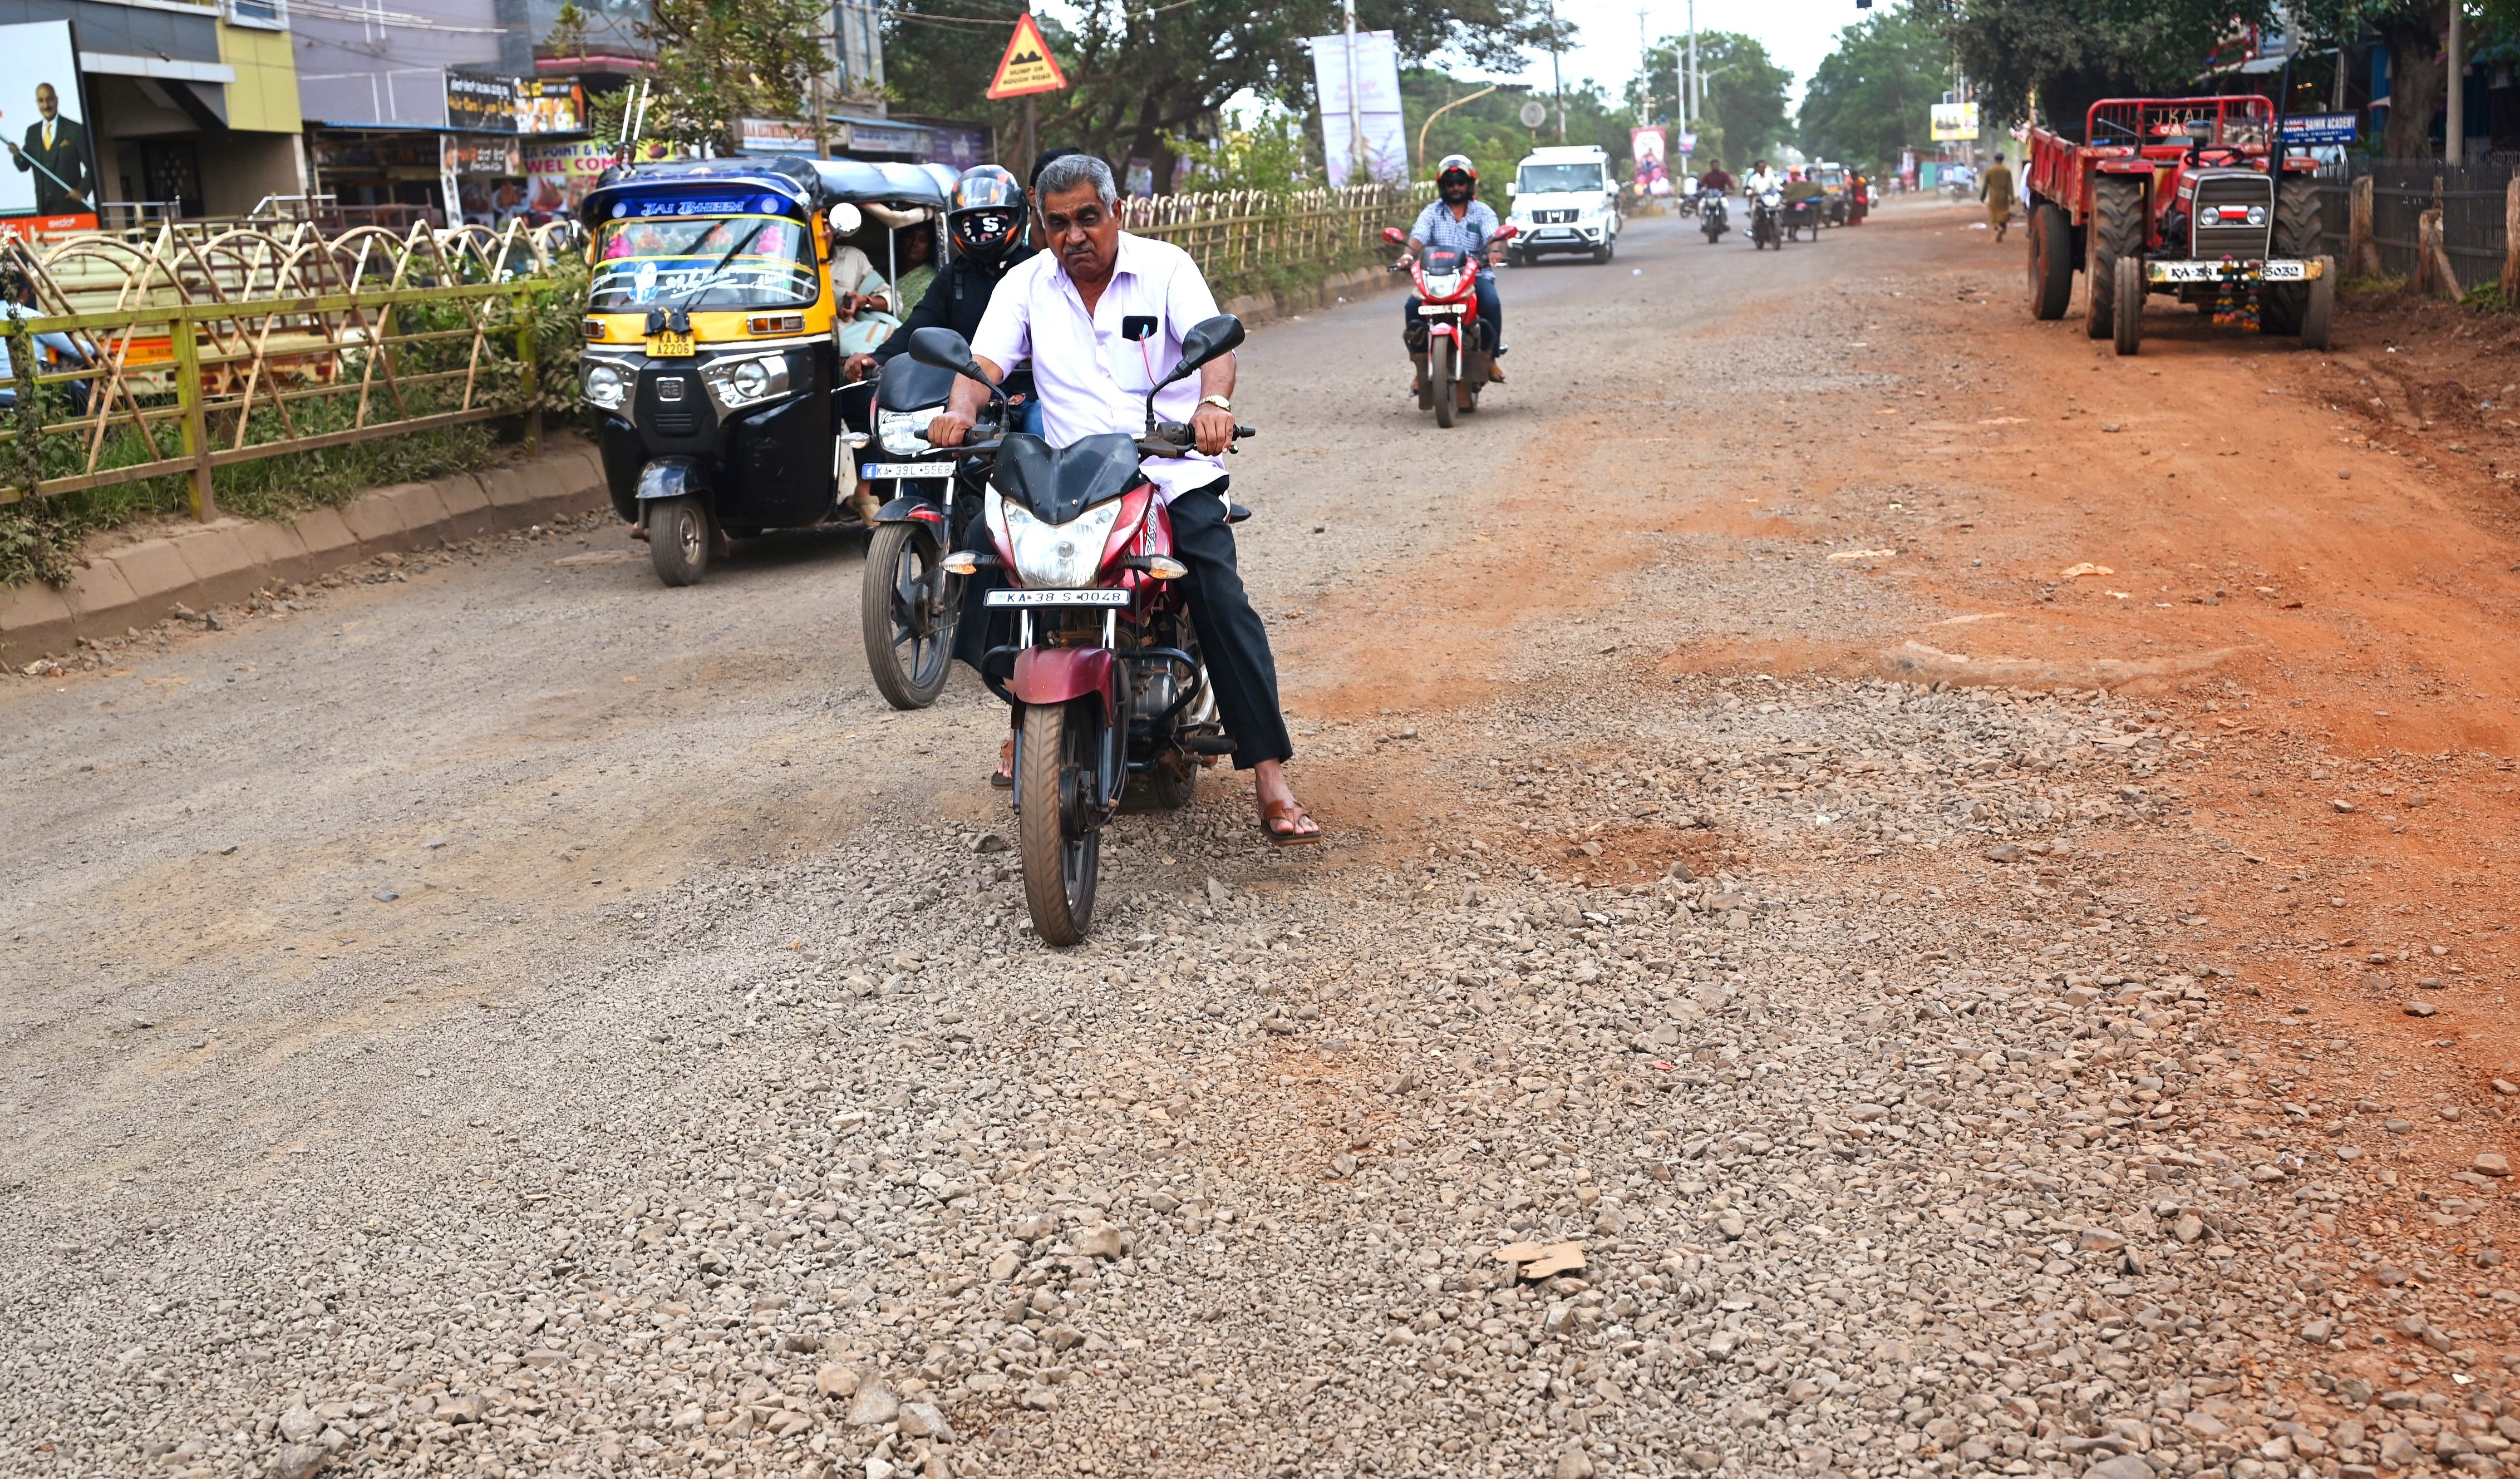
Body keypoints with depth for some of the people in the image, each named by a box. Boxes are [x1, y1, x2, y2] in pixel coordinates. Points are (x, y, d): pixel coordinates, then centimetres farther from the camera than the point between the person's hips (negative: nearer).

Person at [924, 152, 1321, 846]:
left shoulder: (1166, 267, 0)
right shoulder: (1026, 284, 9)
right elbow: (987, 360, -3)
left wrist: (1213, 402, -37)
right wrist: (960, 408, -27)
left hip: (1176, 470, -3)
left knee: (1223, 601, -19)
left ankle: (1270, 777, -19)